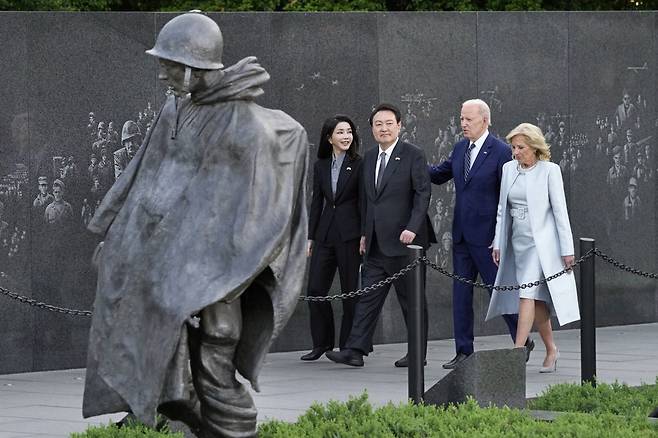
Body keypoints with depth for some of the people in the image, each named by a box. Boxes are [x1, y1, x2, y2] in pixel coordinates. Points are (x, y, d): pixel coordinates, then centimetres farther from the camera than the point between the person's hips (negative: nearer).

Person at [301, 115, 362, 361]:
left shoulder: (359, 165, -3)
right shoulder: (321, 166, 11)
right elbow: (316, 202, 14)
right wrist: (311, 236, 11)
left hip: (350, 235, -5)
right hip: (325, 235, 5)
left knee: (350, 291, 1)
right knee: (316, 290, 1)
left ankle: (348, 346, 8)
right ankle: (321, 343, 14)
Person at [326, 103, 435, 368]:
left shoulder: (413, 155, -5)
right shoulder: (369, 158, 15)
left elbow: (422, 193, -10)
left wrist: (412, 228, -18)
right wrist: (364, 233, 14)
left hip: (403, 241, -6)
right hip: (377, 244, 6)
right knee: (368, 296, 1)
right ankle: (355, 351, -3)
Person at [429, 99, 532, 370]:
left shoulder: (501, 152, -11)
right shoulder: (460, 149, 10)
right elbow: (438, 175, 23)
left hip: (487, 235, -7)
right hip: (462, 234, 7)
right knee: (461, 292, 6)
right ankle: (464, 351, 11)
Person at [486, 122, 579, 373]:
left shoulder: (549, 171, -7)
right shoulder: (509, 169, 8)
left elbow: (560, 210, -7)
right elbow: (503, 208, 13)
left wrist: (567, 249, -8)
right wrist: (498, 243, 8)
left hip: (542, 242, -6)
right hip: (518, 241, 6)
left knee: (527, 294, -15)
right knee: (537, 299, 9)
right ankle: (551, 350, 22)